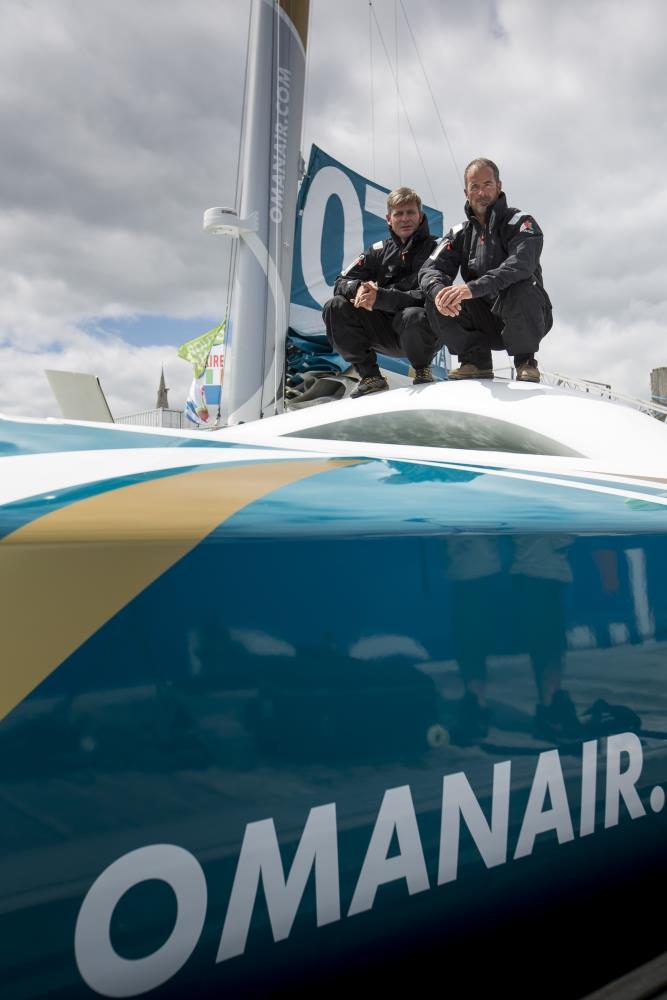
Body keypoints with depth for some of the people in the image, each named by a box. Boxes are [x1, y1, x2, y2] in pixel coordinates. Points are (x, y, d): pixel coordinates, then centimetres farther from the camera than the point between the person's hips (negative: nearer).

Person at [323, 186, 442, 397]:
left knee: (413, 316, -39)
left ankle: (422, 370, -6)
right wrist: (359, 288, -21)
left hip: (425, 332, -4)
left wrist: (381, 297, -28)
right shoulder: (379, 250, 10)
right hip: (385, 333, 5)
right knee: (335, 307, -12)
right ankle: (370, 377, -4)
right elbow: (341, 282, 4)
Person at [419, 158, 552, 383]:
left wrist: (472, 288, -42)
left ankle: (525, 361, -12)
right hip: (485, 321, 4)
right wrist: (438, 291, -33)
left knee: (520, 289, -37)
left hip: (526, 318, -3)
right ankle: (476, 360, -8)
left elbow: (520, 265, -28)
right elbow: (430, 269, -7)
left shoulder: (520, 223, -7)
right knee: (434, 301, -17)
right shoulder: (460, 234, 8)